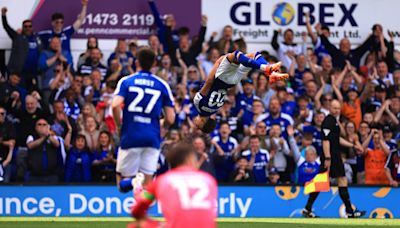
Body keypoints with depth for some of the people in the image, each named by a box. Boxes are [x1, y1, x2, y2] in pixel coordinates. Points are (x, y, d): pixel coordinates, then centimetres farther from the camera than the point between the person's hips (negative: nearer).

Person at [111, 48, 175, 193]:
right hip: (152, 138, 1)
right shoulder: (163, 85, 7)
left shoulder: (126, 81, 4)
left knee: (122, 183, 7)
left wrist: (119, 125, 3)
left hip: (130, 137, -1)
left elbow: (115, 105, -14)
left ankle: (131, 181, -26)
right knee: (146, 186, 6)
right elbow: (170, 119, 4)